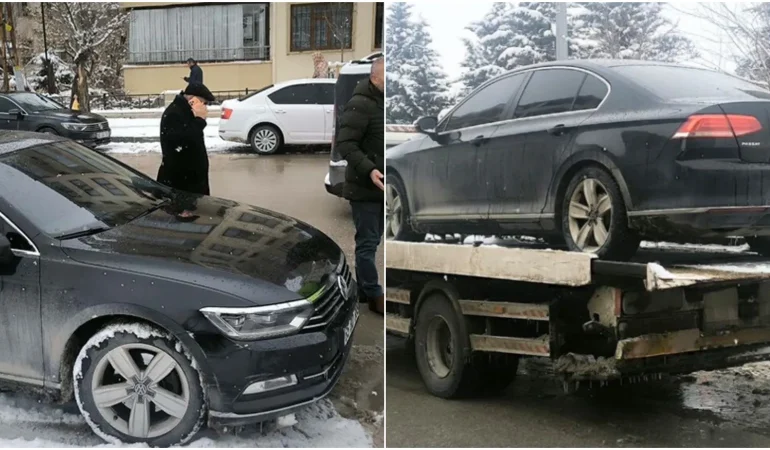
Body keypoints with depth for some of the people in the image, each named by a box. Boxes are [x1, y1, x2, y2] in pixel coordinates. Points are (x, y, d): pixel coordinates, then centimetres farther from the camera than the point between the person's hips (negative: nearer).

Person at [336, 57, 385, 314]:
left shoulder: (382, 102, 12)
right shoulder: (361, 104, -16)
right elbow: (345, 144, -21)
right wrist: (369, 170, -31)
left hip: (379, 186, 9)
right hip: (365, 187, -9)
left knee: (371, 241, 16)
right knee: (368, 242, -1)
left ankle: (364, 289, 26)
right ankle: (373, 295, 7)